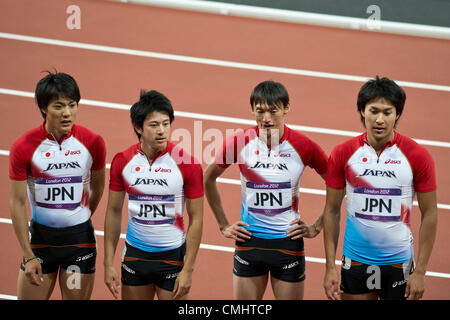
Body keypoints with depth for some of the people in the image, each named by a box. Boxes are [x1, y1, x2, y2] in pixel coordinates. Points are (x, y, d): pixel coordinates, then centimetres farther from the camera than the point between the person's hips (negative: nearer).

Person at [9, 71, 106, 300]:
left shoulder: (93, 143, -7)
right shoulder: (23, 147, -10)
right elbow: (17, 203, -7)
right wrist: (29, 255, -9)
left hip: (80, 237, 1)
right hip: (41, 235, -1)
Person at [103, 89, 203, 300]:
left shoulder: (187, 163, -11)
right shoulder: (122, 161, -2)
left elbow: (196, 219, -7)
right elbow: (114, 212, 5)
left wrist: (188, 269, -11)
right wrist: (109, 264, 2)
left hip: (172, 257, -3)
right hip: (135, 254, 3)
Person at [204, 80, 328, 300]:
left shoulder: (303, 146, -9)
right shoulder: (239, 142, -6)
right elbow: (209, 178, 10)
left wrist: (316, 228, 1)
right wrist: (223, 226, 9)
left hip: (288, 241, -1)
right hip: (249, 240, 1)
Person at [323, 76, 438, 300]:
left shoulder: (417, 156, -6)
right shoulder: (342, 154, -2)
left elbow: (429, 214, -2)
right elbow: (332, 211, 4)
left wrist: (420, 272, -6)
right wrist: (330, 267, -1)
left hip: (399, 264, -1)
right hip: (355, 262, 1)